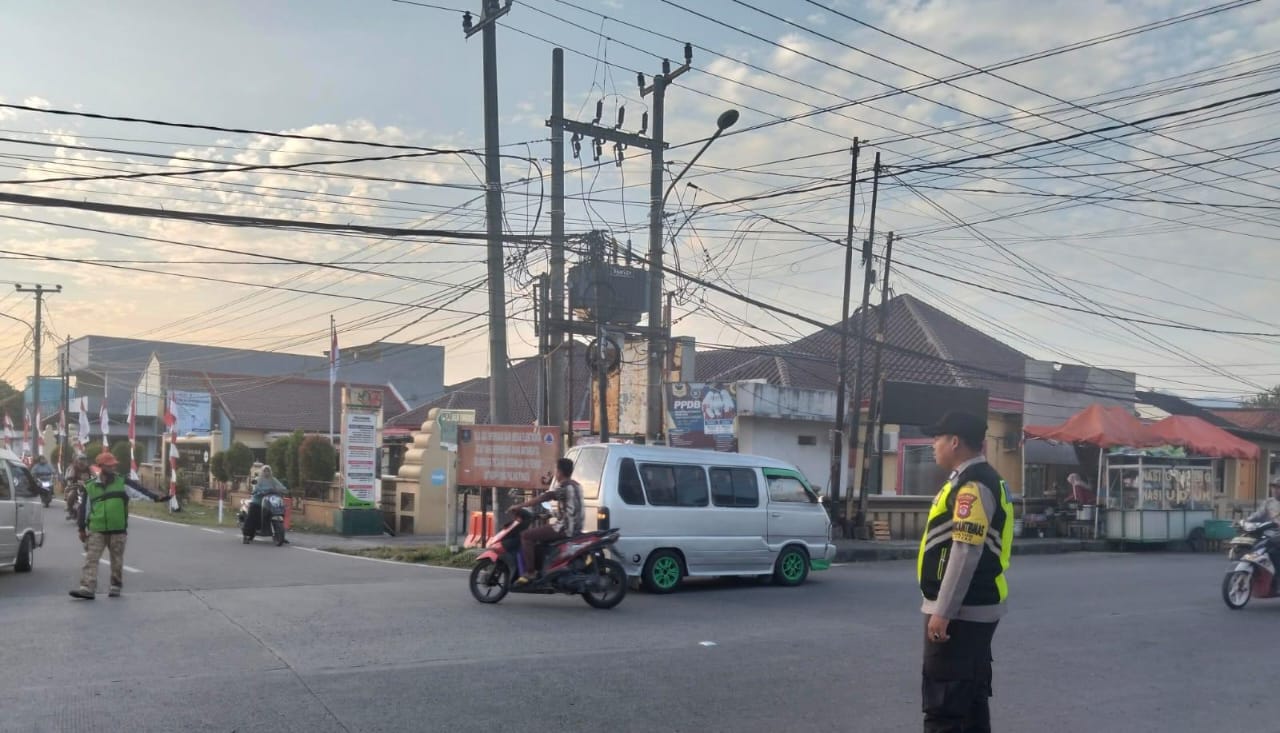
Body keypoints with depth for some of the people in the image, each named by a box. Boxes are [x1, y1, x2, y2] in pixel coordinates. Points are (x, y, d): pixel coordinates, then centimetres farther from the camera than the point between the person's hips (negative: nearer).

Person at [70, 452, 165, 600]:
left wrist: (154, 497, -27)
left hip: (118, 530, -1)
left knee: (117, 560, 7)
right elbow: (84, 508, 11)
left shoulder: (122, 482, 2)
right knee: (91, 559, -6)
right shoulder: (90, 486, 6)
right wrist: (82, 528, 11)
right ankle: (87, 588, -8)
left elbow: (138, 489, -11)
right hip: (96, 530, 1)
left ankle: (116, 587, 19)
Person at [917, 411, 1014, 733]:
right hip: (975, 608, 11)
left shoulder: (971, 485, -18)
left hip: (960, 611, -10)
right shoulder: (984, 480, 15)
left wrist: (942, 611, -22)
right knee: (971, 694, 16)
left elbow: (965, 553, -24)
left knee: (943, 701, -7)